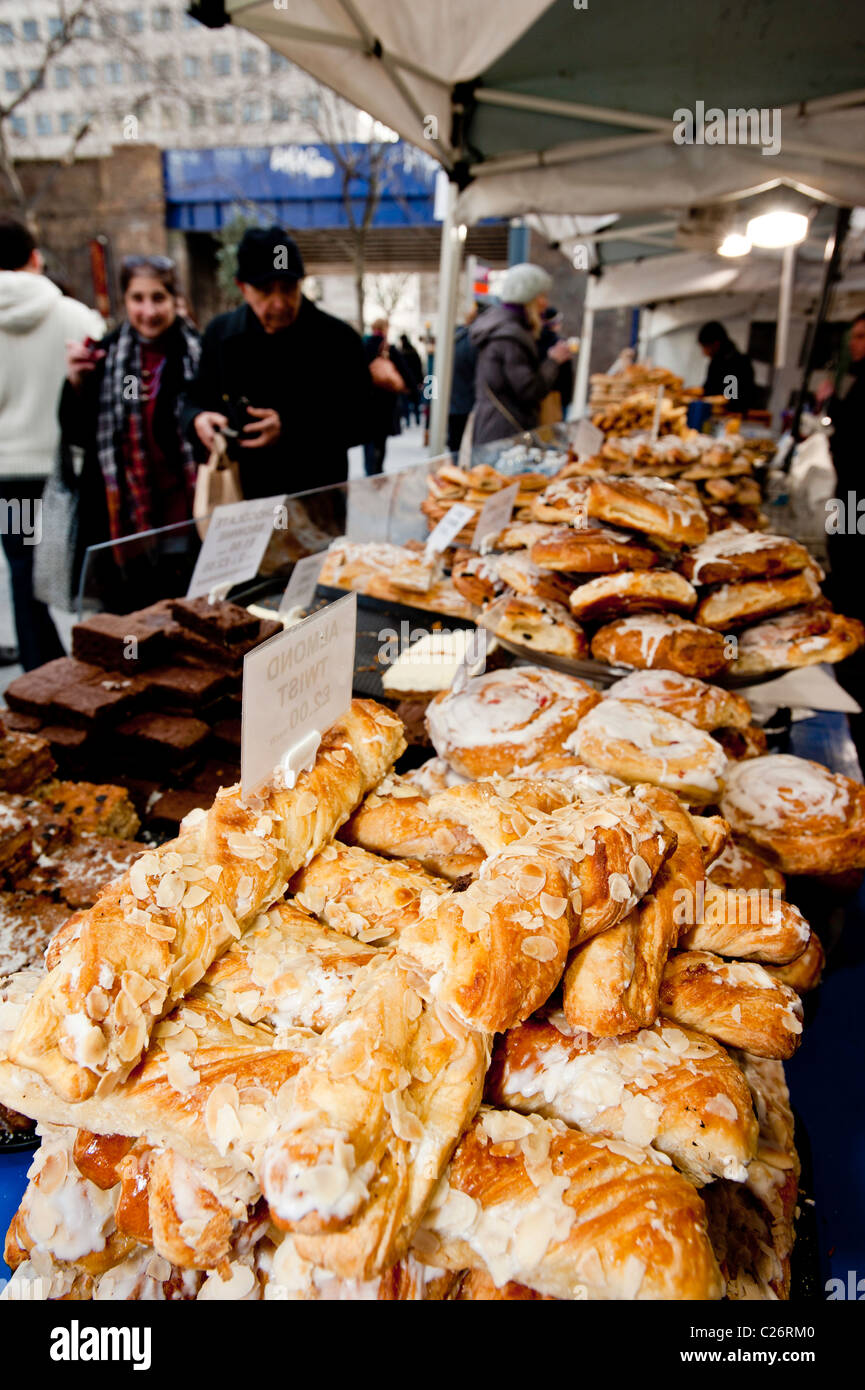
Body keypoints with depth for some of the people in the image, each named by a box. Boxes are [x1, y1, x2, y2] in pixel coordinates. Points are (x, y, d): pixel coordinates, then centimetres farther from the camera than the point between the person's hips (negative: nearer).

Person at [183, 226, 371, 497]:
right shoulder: (220, 333, 3)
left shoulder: (338, 339, -7)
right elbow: (194, 400, 13)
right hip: (239, 493, 3)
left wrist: (289, 430, -21)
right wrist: (198, 420, -12)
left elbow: (359, 423, -9)